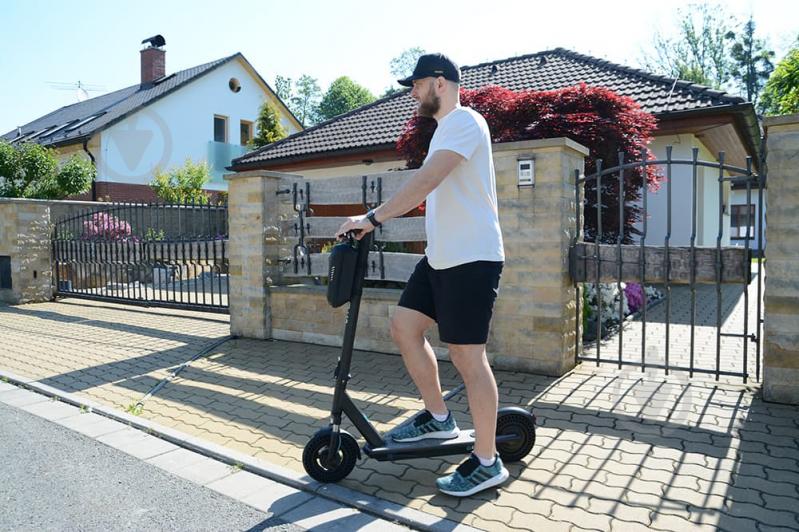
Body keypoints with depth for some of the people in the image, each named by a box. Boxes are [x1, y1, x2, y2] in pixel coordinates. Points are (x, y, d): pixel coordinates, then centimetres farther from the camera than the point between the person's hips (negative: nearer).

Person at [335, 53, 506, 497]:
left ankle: (487, 464, 9)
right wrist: (380, 217, 19)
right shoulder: (446, 128, 22)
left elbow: (426, 180, -24)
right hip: (441, 257, 10)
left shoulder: (464, 121, -11)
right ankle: (439, 418, 24)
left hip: (472, 259, -10)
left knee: (467, 355, -5)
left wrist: (374, 218, -24)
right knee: (405, 326, 10)